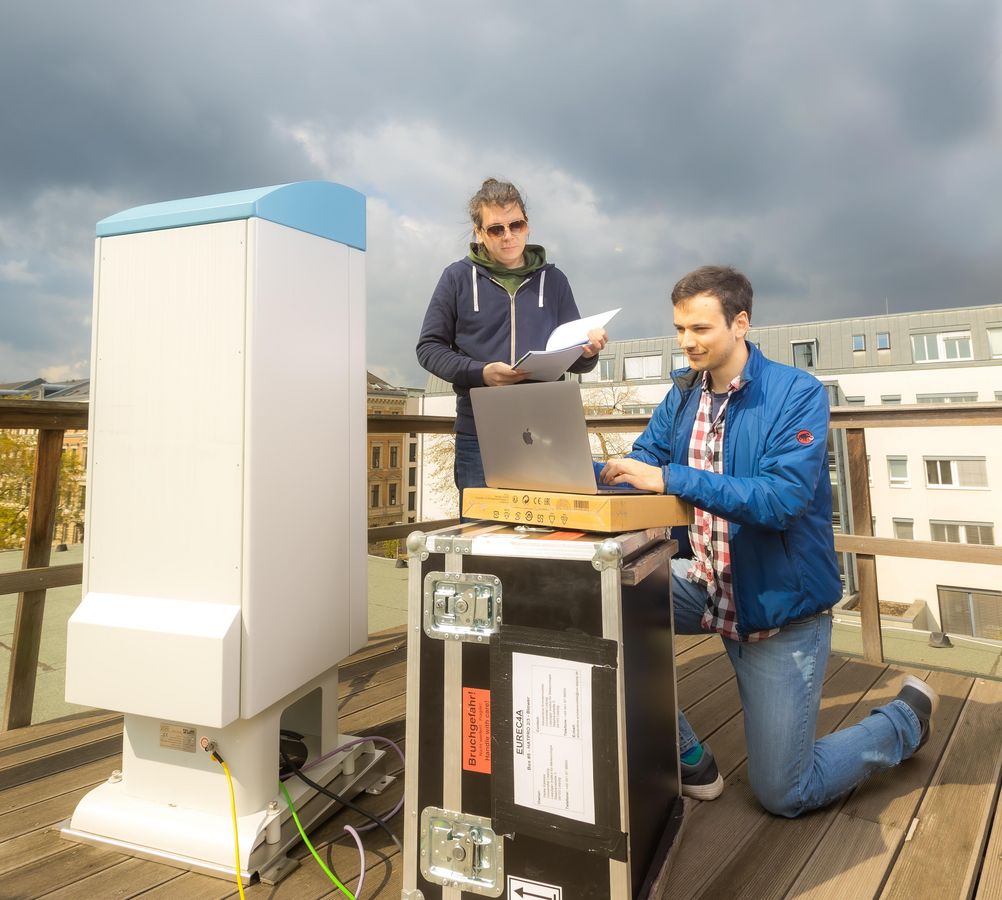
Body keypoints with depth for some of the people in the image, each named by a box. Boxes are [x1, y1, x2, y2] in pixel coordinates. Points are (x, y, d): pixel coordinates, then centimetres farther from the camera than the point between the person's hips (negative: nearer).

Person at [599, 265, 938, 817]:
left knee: (782, 793, 3)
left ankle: (907, 715, 32)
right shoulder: (683, 393, 1)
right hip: (705, 582, 5)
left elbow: (784, 499, -28)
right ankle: (687, 760, 5)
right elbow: (642, 467, -1)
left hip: (781, 600, -5)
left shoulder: (798, 394, -16)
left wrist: (671, 478, -36)